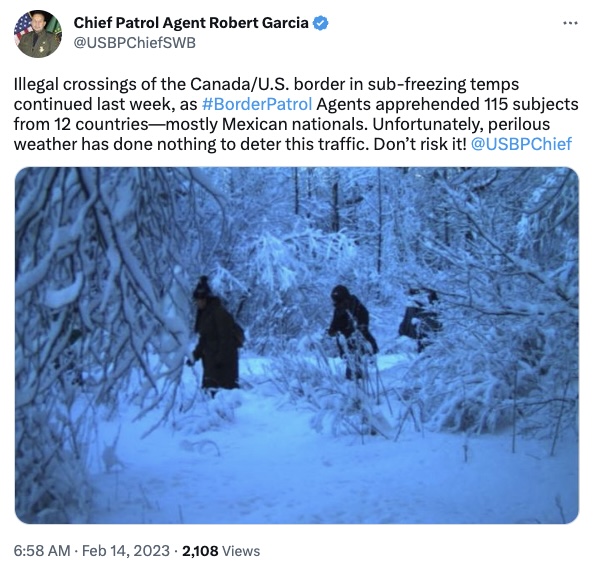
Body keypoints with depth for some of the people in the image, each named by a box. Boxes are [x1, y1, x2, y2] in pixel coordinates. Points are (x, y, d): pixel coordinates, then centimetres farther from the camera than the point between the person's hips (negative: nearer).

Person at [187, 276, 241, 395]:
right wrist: (195, 355, 12)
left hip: (224, 361, -9)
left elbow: (226, 338, -18)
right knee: (210, 386, 8)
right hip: (210, 360, 9)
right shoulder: (203, 314, 14)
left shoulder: (220, 313, -14)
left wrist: (221, 358, -21)